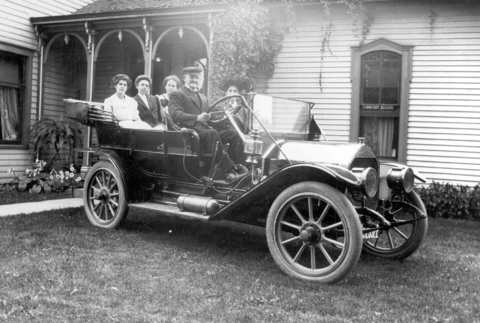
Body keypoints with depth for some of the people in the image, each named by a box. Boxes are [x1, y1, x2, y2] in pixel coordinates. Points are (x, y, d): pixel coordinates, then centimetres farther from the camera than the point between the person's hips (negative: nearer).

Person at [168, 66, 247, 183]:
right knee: (212, 133, -36)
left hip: (205, 130, 7)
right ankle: (228, 172, -42)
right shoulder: (177, 94, 7)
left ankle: (239, 167, -22)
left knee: (233, 133, -16)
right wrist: (197, 118, -25)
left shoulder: (202, 97, 32)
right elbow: (175, 114, -10)